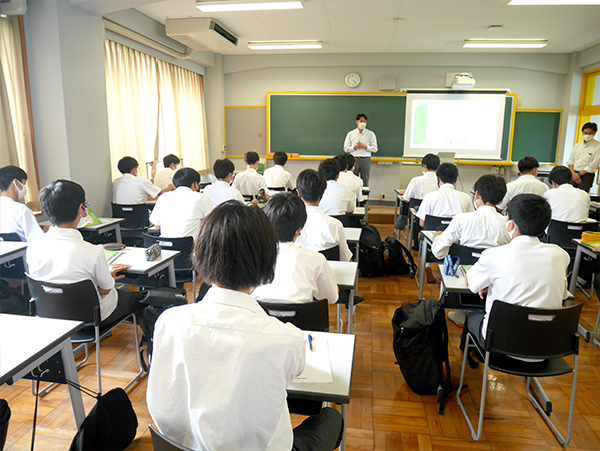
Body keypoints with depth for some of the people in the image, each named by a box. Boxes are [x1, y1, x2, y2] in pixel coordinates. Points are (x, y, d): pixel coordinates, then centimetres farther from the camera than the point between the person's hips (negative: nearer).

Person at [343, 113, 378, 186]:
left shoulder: (371, 134, 6)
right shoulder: (350, 134, 7)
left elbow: (375, 149, 3)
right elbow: (346, 149, 5)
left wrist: (365, 146, -12)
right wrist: (355, 147, -11)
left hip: (366, 159, 0)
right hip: (353, 159, 0)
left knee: (365, 182, 1)